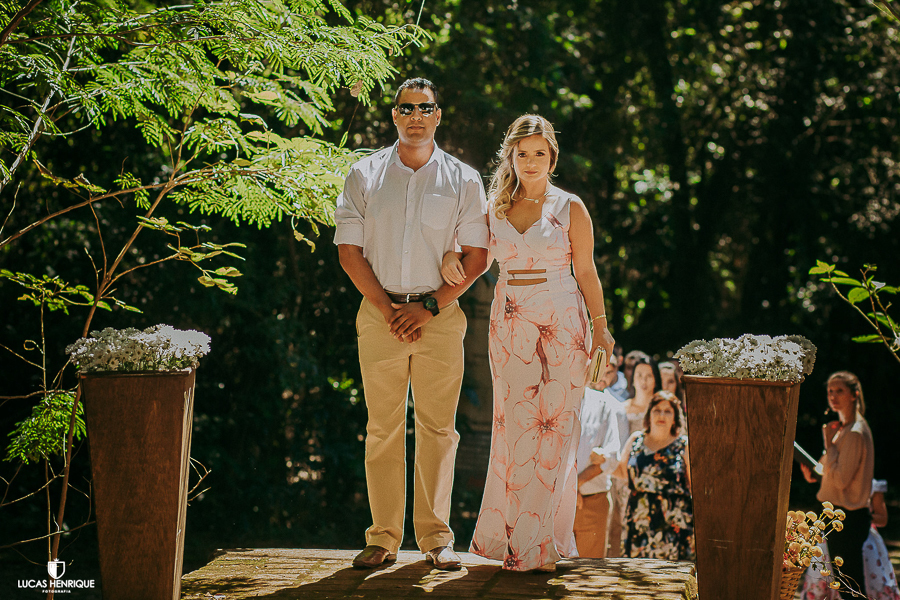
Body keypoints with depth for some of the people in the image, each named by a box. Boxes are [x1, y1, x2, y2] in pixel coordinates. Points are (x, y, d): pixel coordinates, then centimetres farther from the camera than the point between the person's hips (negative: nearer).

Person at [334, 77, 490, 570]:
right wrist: (387, 309, -6)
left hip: (440, 316, 0)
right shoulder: (364, 175, 7)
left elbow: (476, 255, 2)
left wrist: (430, 307, -8)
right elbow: (349, 251, 3)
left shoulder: (463, 179, 6)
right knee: (382, 429, 1)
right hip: (379, 313, 0)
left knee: (437, 428, 1)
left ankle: (436, 537, 8)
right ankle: (383, 539, 7)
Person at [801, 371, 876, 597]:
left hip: (848, 517, -10)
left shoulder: (856, 432, -17)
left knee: (850, 584, -6)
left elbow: (841, 479, -20)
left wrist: (829, 444, -16)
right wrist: (814, 472, 7)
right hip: (839, 513, 10)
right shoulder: (843, 428, 13)